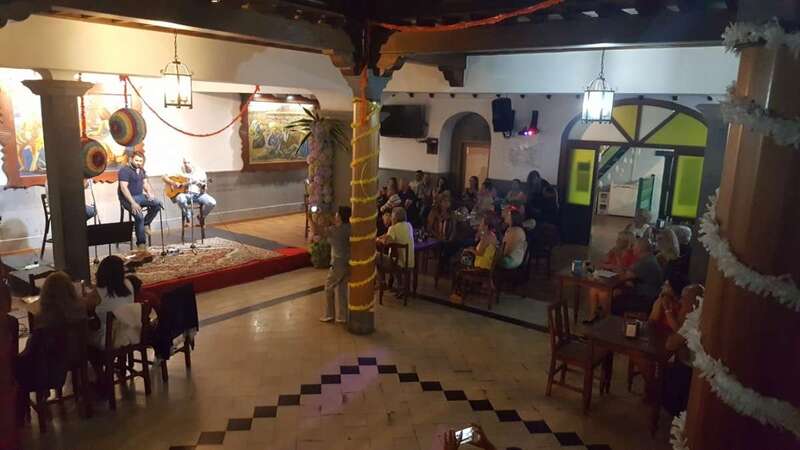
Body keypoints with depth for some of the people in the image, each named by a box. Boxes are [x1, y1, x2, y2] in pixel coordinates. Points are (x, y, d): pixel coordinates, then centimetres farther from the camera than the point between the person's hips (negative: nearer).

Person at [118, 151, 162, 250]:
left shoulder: (141, 170, 14)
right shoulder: (125, 171, -12)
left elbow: (145, 183, 14)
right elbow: (123, 188, -21)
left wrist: (150, 193, -9)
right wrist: (133, 203, -29)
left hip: (140, 196, 8)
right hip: (128, 198, -7)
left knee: (157, 204, -16)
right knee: (139, 216, -29)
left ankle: (146, 224, 2)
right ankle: (141, 243, -19)